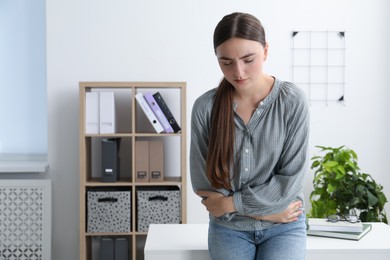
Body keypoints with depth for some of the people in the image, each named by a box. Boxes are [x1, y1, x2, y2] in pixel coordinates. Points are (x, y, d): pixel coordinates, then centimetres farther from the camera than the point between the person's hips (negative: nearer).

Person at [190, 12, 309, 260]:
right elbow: (204, 183, -6)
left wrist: (231, 203, -12)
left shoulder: (292, 100, -10)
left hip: (284, 227, -1)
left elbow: (292, 178, -11)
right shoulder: (205, 107, -8)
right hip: (228, 227, 1)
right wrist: (265, 209, -9)